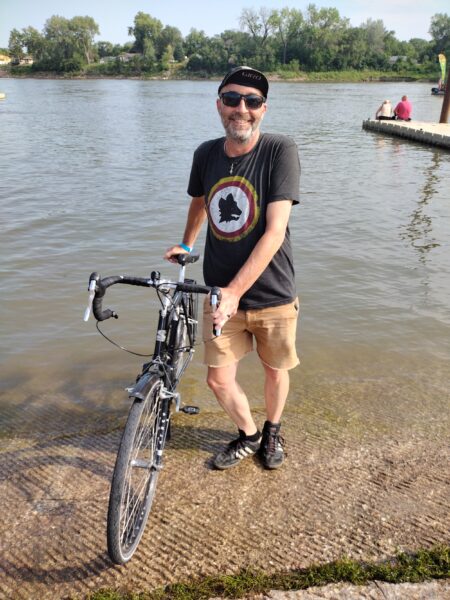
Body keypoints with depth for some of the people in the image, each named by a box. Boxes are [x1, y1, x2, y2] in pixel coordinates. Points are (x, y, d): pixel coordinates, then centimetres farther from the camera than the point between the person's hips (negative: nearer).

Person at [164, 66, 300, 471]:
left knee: (276, 371, 16)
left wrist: (235, 291, -27)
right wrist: (187, 246, 32)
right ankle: (248, 435, 38)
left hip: (272, 295, -3)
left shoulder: (281, 150, -14)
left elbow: (275, 231, -22)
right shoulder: (206, 154, -1)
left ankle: (272, 430, 47)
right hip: (220, 293, 3)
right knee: (219, 379, 7)